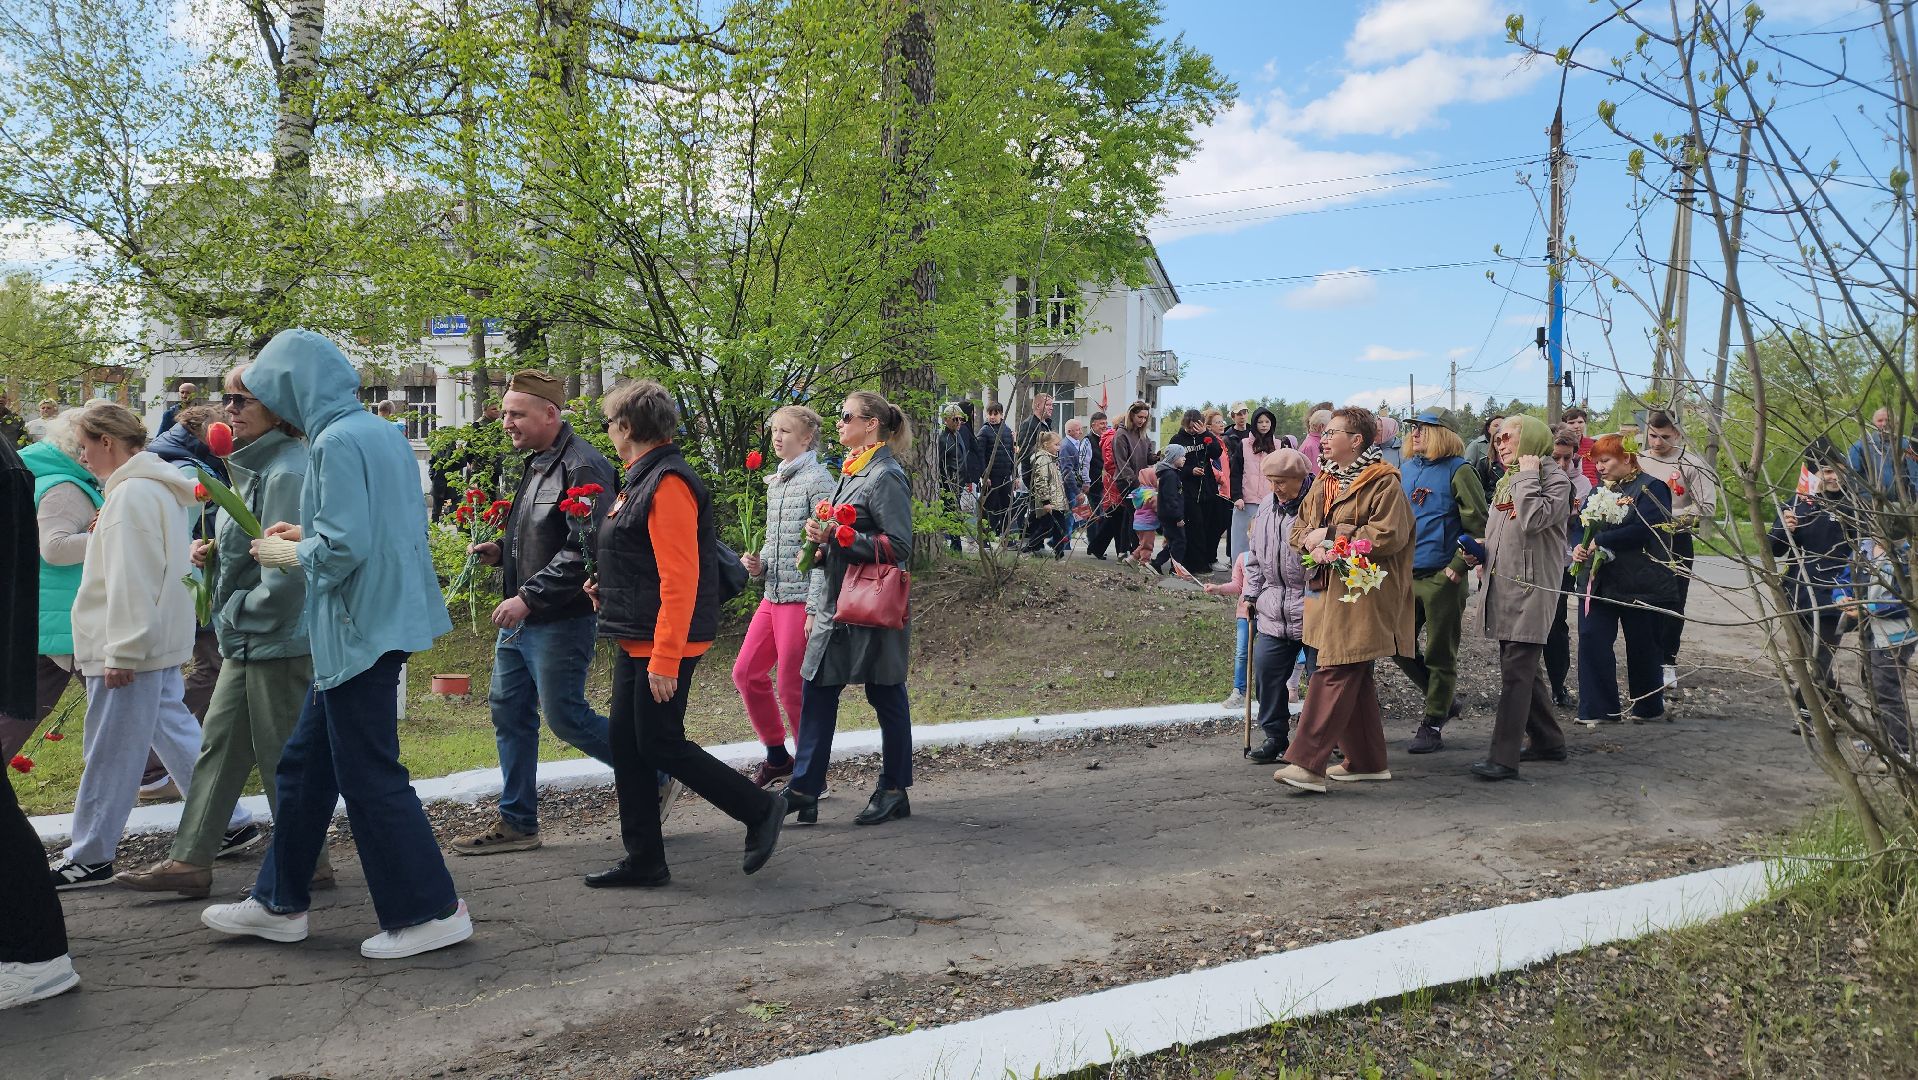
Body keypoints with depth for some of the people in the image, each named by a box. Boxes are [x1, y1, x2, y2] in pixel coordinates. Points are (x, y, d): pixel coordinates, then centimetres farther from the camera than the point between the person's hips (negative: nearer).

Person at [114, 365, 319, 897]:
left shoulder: (286, 470, -19)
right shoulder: (253, 464, 13)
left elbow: (286, 568, -24)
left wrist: (241, 614, -12)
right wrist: (212, 552, 5)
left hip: (277, 641, -10)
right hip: (249, 640, 10)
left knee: (280, 755, 1)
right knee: (219, 744, 13)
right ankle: (190, 860, 21)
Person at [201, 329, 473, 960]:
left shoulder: (337, 441, -17)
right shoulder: (381, 431, 11)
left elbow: (343, 547, -24)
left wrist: (287, 553, -6)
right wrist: (307, 534, 13)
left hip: (359, 631, -10)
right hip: (383, 619, 10)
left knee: (369, 777, -1)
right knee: (305, 764, 18)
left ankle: (432, 913, 8)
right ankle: (279, 903, 30)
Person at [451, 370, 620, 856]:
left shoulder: (582, 466, -16)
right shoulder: (533, 465, 15)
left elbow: (583, 550, -24)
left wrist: (529, 596, -24)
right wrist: (500, 551, 8)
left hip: (561, 621, -10)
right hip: (518, 618, 10)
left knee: (565, 716, -4)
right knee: (508, 712, 12)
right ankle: (517, 822, 22)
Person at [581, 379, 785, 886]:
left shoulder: (667, 483, -17)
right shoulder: (643, 479, 15)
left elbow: (680, 577, -23)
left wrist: (665, 658, -25)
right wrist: (610, 589, 11)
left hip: (663, 644, -10)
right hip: (637, 640, 10)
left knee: (659, 745, -4)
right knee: (626, 745, 10)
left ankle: (759, 809, 10)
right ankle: (644, 860, 17)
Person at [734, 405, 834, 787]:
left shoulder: (818, 481, -10)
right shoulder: (775, 483, 15)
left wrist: (815, 609, -19)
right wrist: (758, 563, 1)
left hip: (801, 598, -8)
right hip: (773, 596, 9)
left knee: (793, 687, -3)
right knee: (745, 673, 10)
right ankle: (777, 757, 26)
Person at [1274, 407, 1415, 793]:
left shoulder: (1383, 483, -8)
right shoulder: (1325, 482, 18)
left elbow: (1389, 535, -19)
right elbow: (1299, 527, 20)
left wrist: (1331, 534, -14)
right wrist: (1310, 541, -4)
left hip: (1361, 596, -9)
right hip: (1328, 592, 9)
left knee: (1334, 674, -13)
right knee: (1354, 680, 14)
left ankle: (1308, 764, -16)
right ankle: (1367, 761, 23)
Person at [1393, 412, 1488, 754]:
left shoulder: (1458, 471, -8)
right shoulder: (1405, 470, 12)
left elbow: (1478, 525, -11)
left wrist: (1459, 565, -16)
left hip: (1443, 576, -7)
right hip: (1406, 575, 7)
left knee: (1439, 654, 3)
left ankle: (1433, 723, 13)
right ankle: (1445, 699, 28)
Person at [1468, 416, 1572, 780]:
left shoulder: (1555, 480, -7)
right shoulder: (1506, 483, 19)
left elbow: (1534, 518, -25)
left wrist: (1527, 476, -13)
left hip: (1531, 589, -9)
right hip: (1503, 586, 9)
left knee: (1516, 672, -12)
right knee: (1521, 669, 14)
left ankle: (1504, 757, -13)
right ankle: (1548, 740, 26)